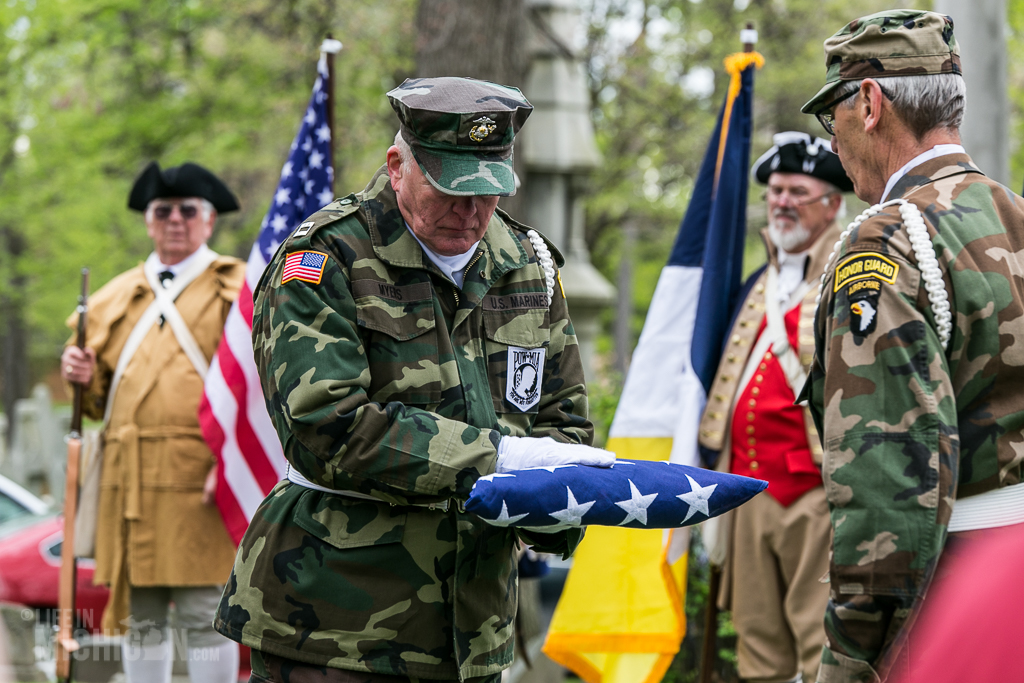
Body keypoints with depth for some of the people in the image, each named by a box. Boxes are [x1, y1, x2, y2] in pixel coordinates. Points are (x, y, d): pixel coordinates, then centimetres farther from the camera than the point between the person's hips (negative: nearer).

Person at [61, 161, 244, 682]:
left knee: (204, 612, -7)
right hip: (129, 479, 5)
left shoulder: (237, 289, 4)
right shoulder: (116, 297, 20)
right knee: (139, 616, 7)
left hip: (200, 480, -5)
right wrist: (81, 376, -1)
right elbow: (98, 399, 23)